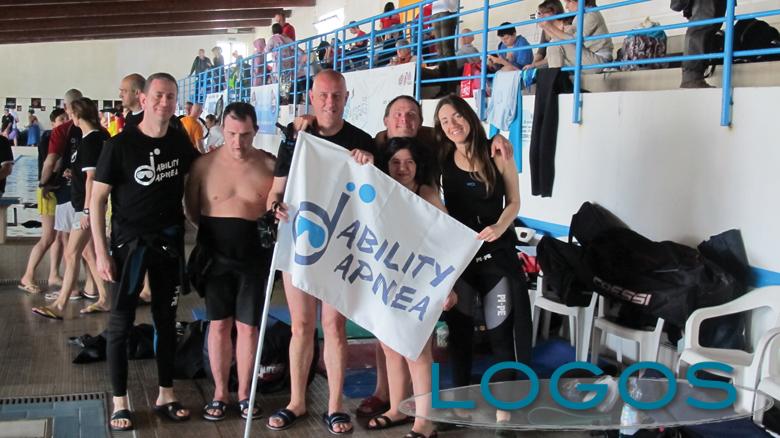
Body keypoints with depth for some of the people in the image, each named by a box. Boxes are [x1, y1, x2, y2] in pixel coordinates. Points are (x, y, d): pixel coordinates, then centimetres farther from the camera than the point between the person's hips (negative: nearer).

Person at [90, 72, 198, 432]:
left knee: (166, 319, 11)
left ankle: (165, 395, 22)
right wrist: (101, 252, -14)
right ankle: (120, 401, 12)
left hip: (170, 241, 4)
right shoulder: (120, 145, -12)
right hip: (130, 241, -4)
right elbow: (97, 198, -10)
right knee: (121, 322, 1)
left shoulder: (180, 141, 1)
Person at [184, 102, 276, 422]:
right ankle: (219, 393, 21)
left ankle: (244, 393, 20)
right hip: (216, 257, 1)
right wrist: (214, 230, -2)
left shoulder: (270, 164, -4)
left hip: (254, 258, 0)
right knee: (219, 324, 8)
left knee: (247, 326, 6)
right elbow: (192, 210, 5)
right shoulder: (204, 164, -3)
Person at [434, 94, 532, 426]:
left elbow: (514, 202, -1)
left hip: (496, 252, -2)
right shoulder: (442, 159, 0)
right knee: (458, 328, 9)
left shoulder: (497, 154, -5)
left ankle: (503, 406, 9)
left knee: (500, 330, -2)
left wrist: (499, 228, -17)